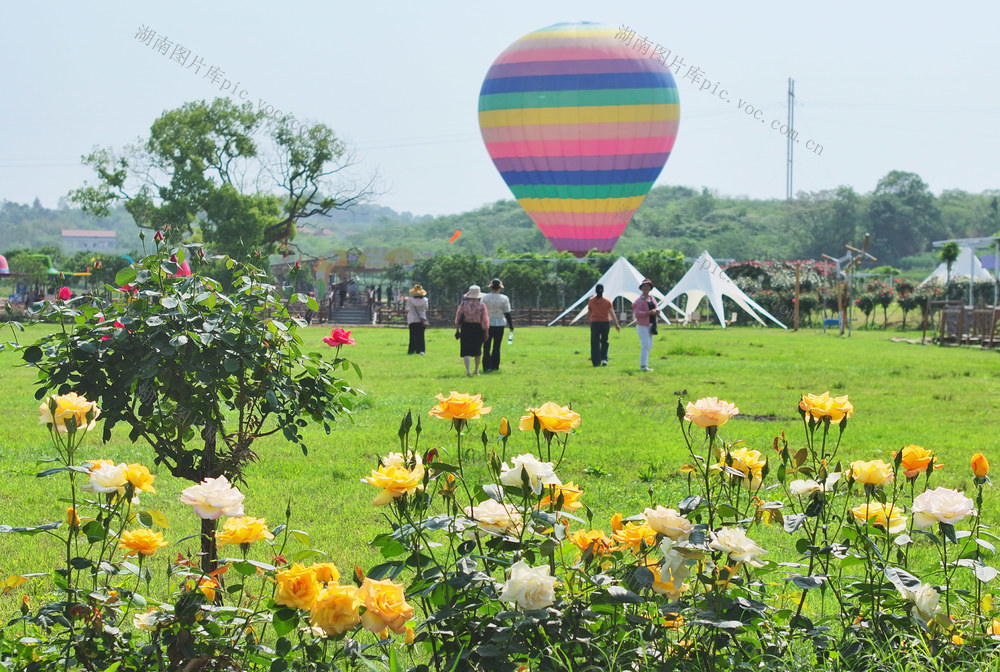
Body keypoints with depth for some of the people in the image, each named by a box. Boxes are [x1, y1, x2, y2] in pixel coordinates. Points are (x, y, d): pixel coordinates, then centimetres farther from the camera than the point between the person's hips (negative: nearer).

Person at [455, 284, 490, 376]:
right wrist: (486, 332, 3)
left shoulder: (463, 304, -3)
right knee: (477, 350, 17)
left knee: (466, 350, -1)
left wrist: (457, 330, 9)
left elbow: (458, 318, 1)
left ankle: (467, 370, -18)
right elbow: (485, 320, -4)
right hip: (478, 328, 1)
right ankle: (476, 370, 27)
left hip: (466, 327, -1)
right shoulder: (481, 306, -4)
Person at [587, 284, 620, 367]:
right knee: (604, 342, 15)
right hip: (605, 322, 1)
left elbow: (588, 314, 8)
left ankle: (596, 362, -2)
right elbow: (612, 313, -6)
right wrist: (616, 324, -6)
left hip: (594, 323, -1)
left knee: (595, 343, 2)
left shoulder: (591, 301, 0)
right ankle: (604, 358, 1)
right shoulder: (607, 301, -1)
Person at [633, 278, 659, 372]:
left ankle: (643, 365, 17)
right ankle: (643, 366, -16)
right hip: (642, 325, -8)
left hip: (650, 325, 8)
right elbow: (637, 313, -17)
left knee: (649, 346, 10)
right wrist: (648, 313, -25)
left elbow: (657, 308, 11)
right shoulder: (639, 301, -8)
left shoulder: (652, 299, 15)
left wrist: (656, 311, -13)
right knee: (645, 345, -14)